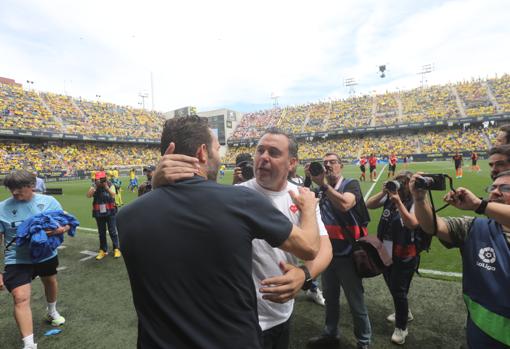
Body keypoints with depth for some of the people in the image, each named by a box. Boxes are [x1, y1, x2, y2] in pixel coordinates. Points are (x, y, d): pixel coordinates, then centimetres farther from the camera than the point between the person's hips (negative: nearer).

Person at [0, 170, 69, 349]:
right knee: (20, 297, -14)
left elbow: (66, 224, -5)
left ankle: (52, 311, 55)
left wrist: (59, 230, -30)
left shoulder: (49, 201, -10)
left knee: (51, 282, 24)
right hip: (18, 260, -2)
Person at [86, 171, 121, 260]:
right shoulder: (94, 186, 1)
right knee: (101, 233, 11)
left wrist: (106, 186, -28)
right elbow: (88, 195, -16)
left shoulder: (110, 185, -4)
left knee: (113, 232, 1)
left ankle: (116, 249, 12)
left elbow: (113, 195, -20)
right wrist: (96, 186, -23)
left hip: (110, 212, -2)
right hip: (99, 213, 3)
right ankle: (103, 250, 23)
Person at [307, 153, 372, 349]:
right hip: (328, 253, 6)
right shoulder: (321, 190, 6)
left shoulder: (351, 184, -11)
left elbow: (344, 204, -32)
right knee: (330, 297, 22)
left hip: (347, 254, -5)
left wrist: (324, 184, -34)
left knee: (356, 302, 10)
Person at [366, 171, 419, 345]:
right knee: (393, 287, 24)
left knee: (399, 291, 6)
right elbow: (368, 205, -7)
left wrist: (398, 201, -33)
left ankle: (401, 328, 29)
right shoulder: (388, 198, -2)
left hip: (404, 257, -6)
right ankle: (404, 312, 51)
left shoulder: (414, 203, -16)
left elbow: (412, 224, -31)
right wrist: (383, 192, -18)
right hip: (385, 254, 6)